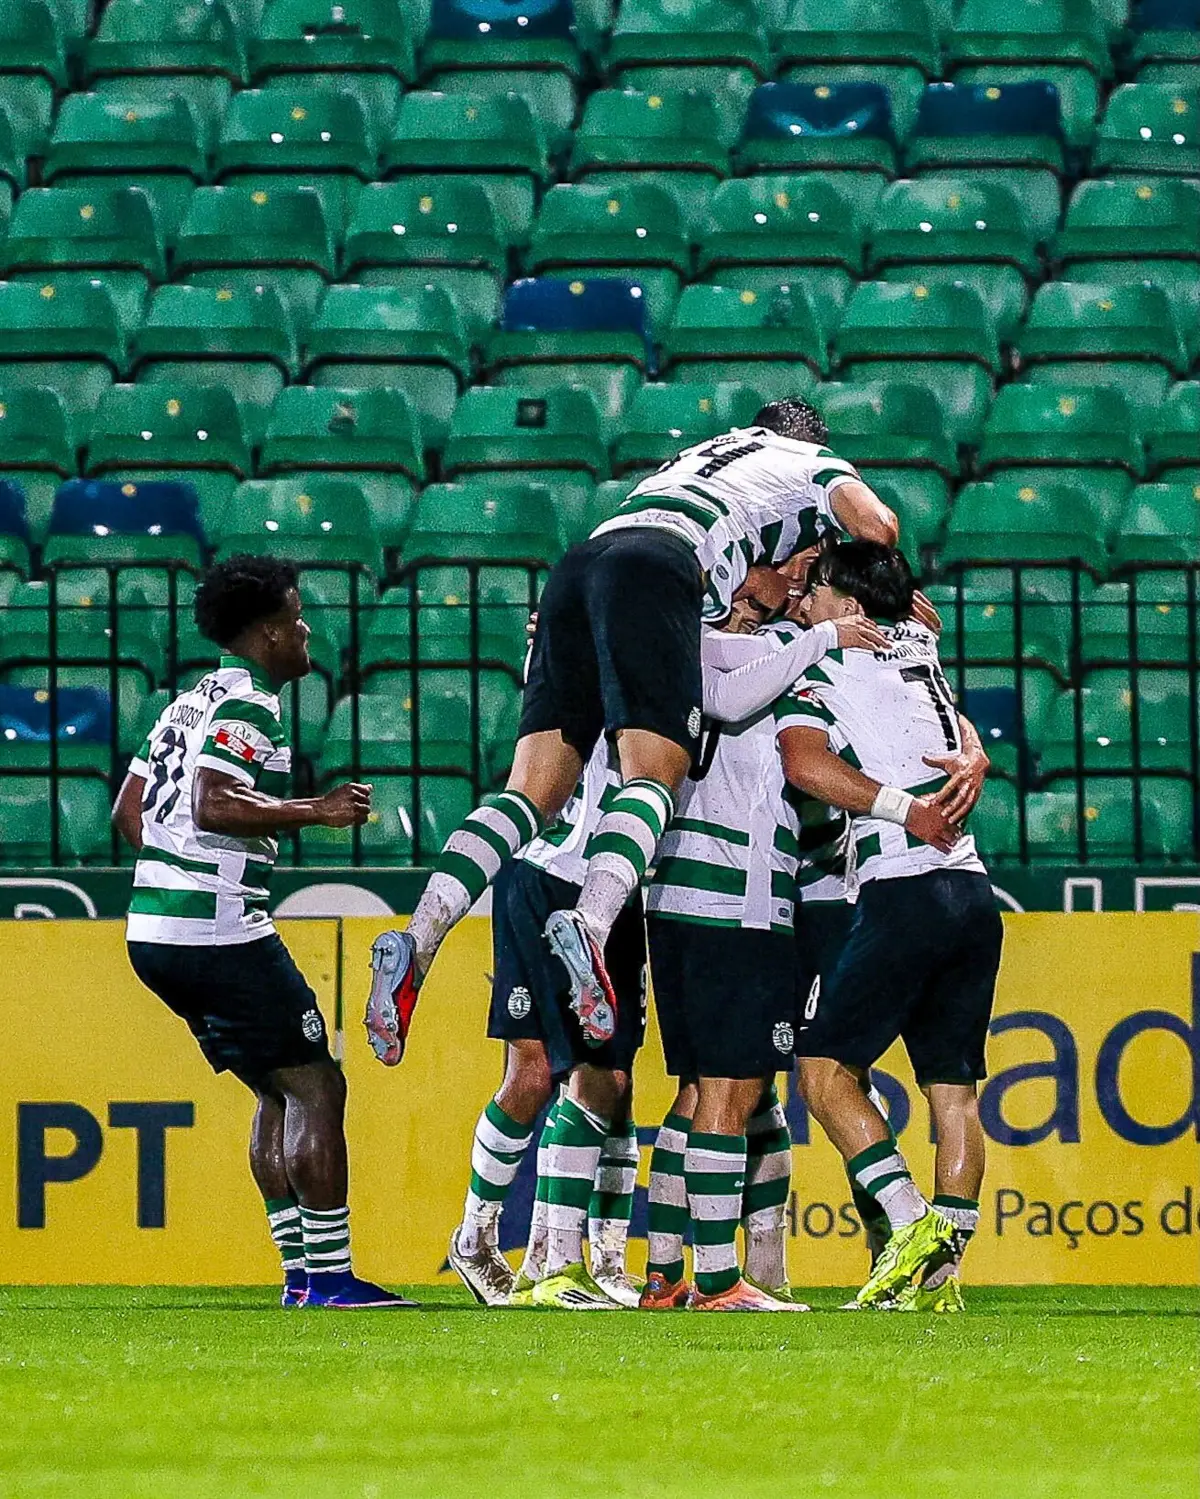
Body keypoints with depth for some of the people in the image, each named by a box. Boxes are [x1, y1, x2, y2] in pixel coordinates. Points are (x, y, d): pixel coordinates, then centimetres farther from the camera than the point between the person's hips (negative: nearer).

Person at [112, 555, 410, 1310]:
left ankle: (300, 1273, 16)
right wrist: (315, 811, -18)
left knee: (279, 1092, 17)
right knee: (317, 1088, -4)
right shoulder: (247, 708, -11)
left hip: (154, 930, 10)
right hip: (219, 932, -10)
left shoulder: (190, 702, 17)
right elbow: (213, 805, -25)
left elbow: (129, 810, 22)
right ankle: (330, 1276, -6)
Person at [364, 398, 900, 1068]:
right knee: (654, 774, -16)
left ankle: (418, 941, -22)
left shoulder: (703, 454, 44)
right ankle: (591, 921, -45)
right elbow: (877, 525, 8)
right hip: (655, 567, -6)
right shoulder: (814, 461, 27)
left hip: (578, 565, 6)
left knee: (535, 788, -3)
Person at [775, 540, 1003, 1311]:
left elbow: (806, 760, -18)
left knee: (826, 1067, 0)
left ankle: (911, 1225, -14)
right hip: (975, 890, 7)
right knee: (954, 1088, 6)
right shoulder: (920, 647, 17)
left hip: (907, 891, -7)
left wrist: (905, 810, -16)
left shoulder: (822, 667, -2)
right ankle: (939, 1275, 3)